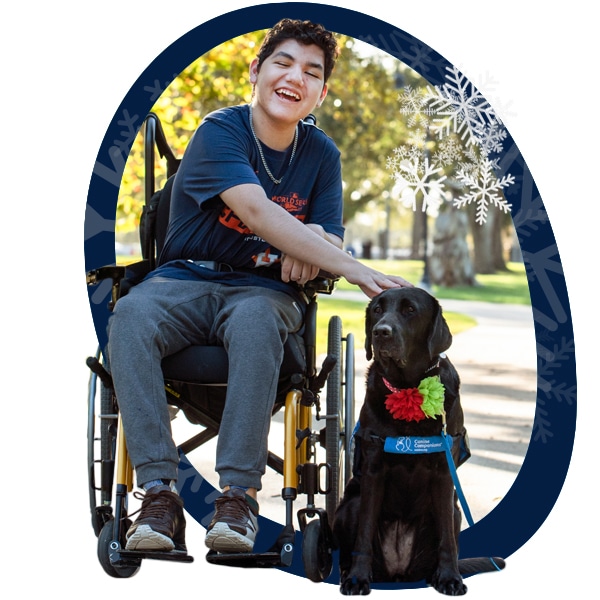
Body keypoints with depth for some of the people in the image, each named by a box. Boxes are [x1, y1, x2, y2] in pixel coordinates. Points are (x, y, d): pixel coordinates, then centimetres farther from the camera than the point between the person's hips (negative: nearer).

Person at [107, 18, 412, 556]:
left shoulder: (322, 154, 8)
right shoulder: (220, 131, -8)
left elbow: (331, 242, 8)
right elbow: (257, 213, -23)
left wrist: (308, 248, -20)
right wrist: (353, 269, -31)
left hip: (262, 289, 2)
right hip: (185, 279, -2)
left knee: (256, 321, -37)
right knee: (130, 317, -36)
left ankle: (239, 494, -37)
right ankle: (159, 491, -38)